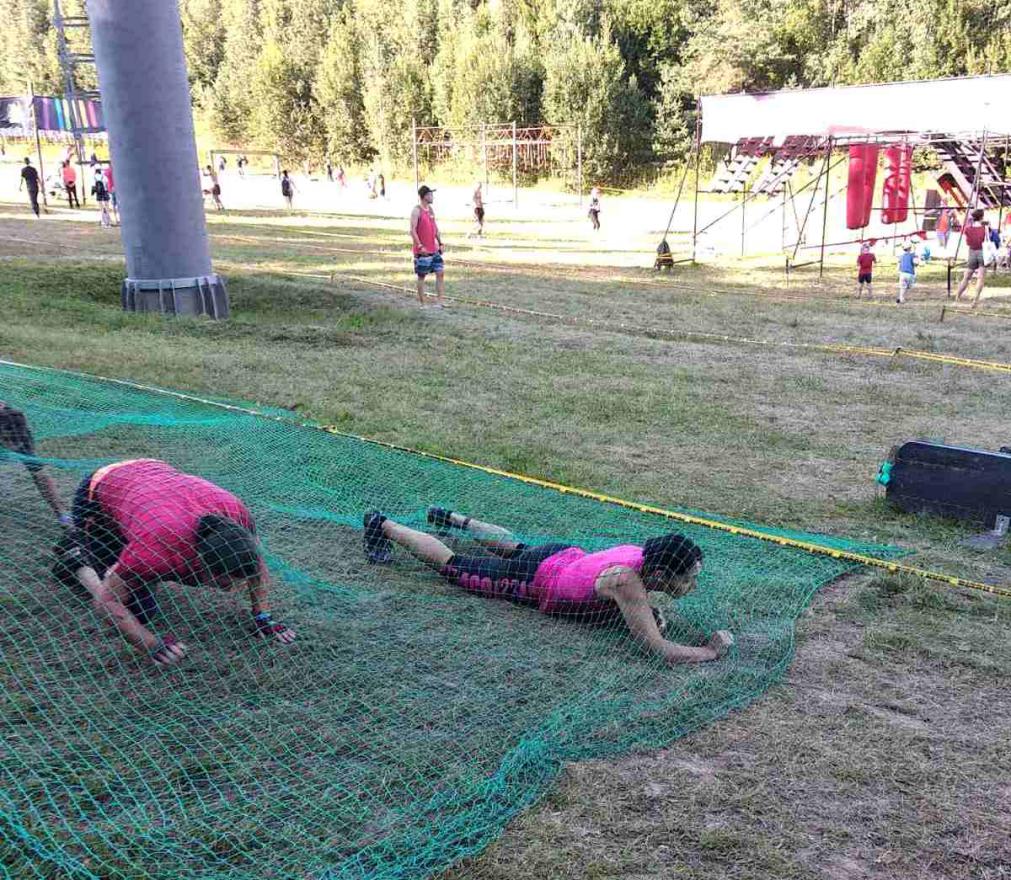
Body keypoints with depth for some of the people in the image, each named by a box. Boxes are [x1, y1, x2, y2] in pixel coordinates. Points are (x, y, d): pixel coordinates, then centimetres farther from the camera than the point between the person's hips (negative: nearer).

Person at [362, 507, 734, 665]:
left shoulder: (649, 553, -17)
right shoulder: (626, 582, -40)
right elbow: (659, 651, -43)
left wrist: (650, 610, -10)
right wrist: (712, 651, -31)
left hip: (562, 556, 7)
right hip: (532, 582, -7)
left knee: (514, 548, 39)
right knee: (451, 563, 14)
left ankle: (450, 517, 59)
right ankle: (383, 525, 32)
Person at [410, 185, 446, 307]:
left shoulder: (430, 209, 13)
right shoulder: (417, 211, -11)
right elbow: (413, 231, -17)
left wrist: (440, 243, 12)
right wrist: (420, 246, -22)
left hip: (434, 250, 8)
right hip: (422, 251, -7)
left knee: (440, 273, 2)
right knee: (421, 276, 2)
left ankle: (440, 301, 4)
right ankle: (422, 304, 8)